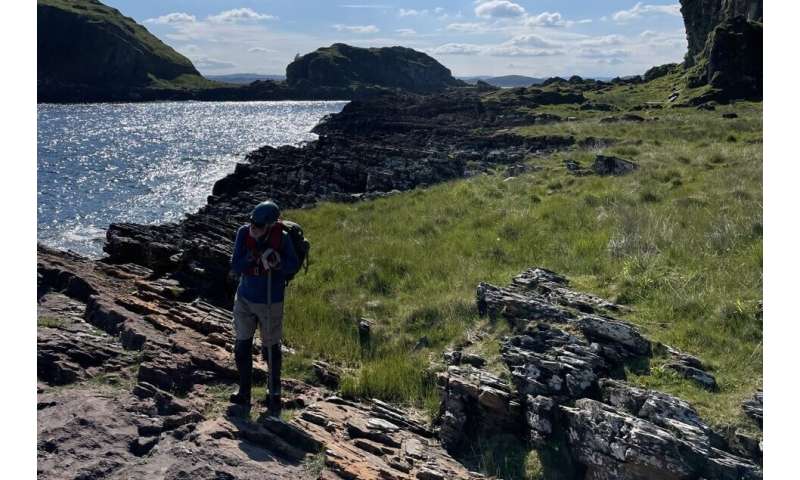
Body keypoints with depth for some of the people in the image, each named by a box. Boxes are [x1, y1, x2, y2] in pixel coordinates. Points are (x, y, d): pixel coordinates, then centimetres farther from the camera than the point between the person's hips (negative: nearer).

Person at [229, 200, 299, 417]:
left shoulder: (282, 238, -20)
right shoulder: (244, 233, -14)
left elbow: (294, 266, -13)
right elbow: (235, 266, -12)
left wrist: (277, 262, -32)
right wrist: (253, 257, -30)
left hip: (271, 303, -3)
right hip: (245, 299, 3)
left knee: (271, 350, 11)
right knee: (242, 348, 13)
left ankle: (274, 394, 31)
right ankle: (244, 392, 32)